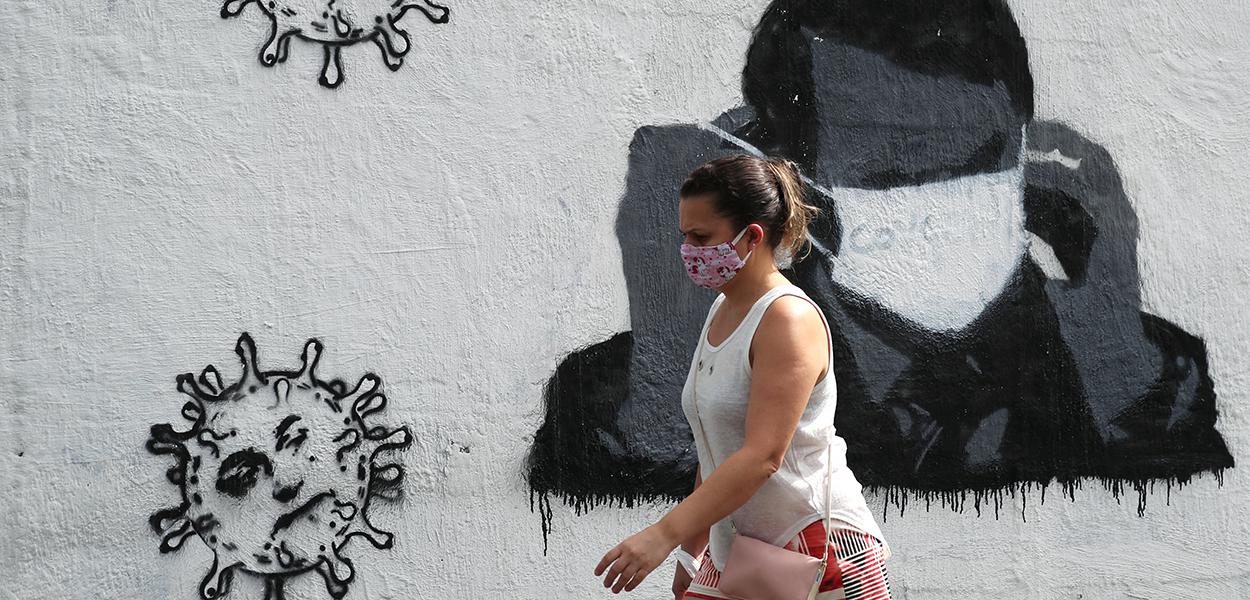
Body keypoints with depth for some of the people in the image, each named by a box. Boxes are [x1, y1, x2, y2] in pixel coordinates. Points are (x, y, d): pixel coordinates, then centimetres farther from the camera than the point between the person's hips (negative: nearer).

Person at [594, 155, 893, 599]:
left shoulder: (789, 320, -16)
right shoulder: (722, 310, 10)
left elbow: (763, 456, -25)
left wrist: (665, 535, -29)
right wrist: (692, 550, 17)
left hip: (820, 548, -8)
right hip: (734, 555, 8)